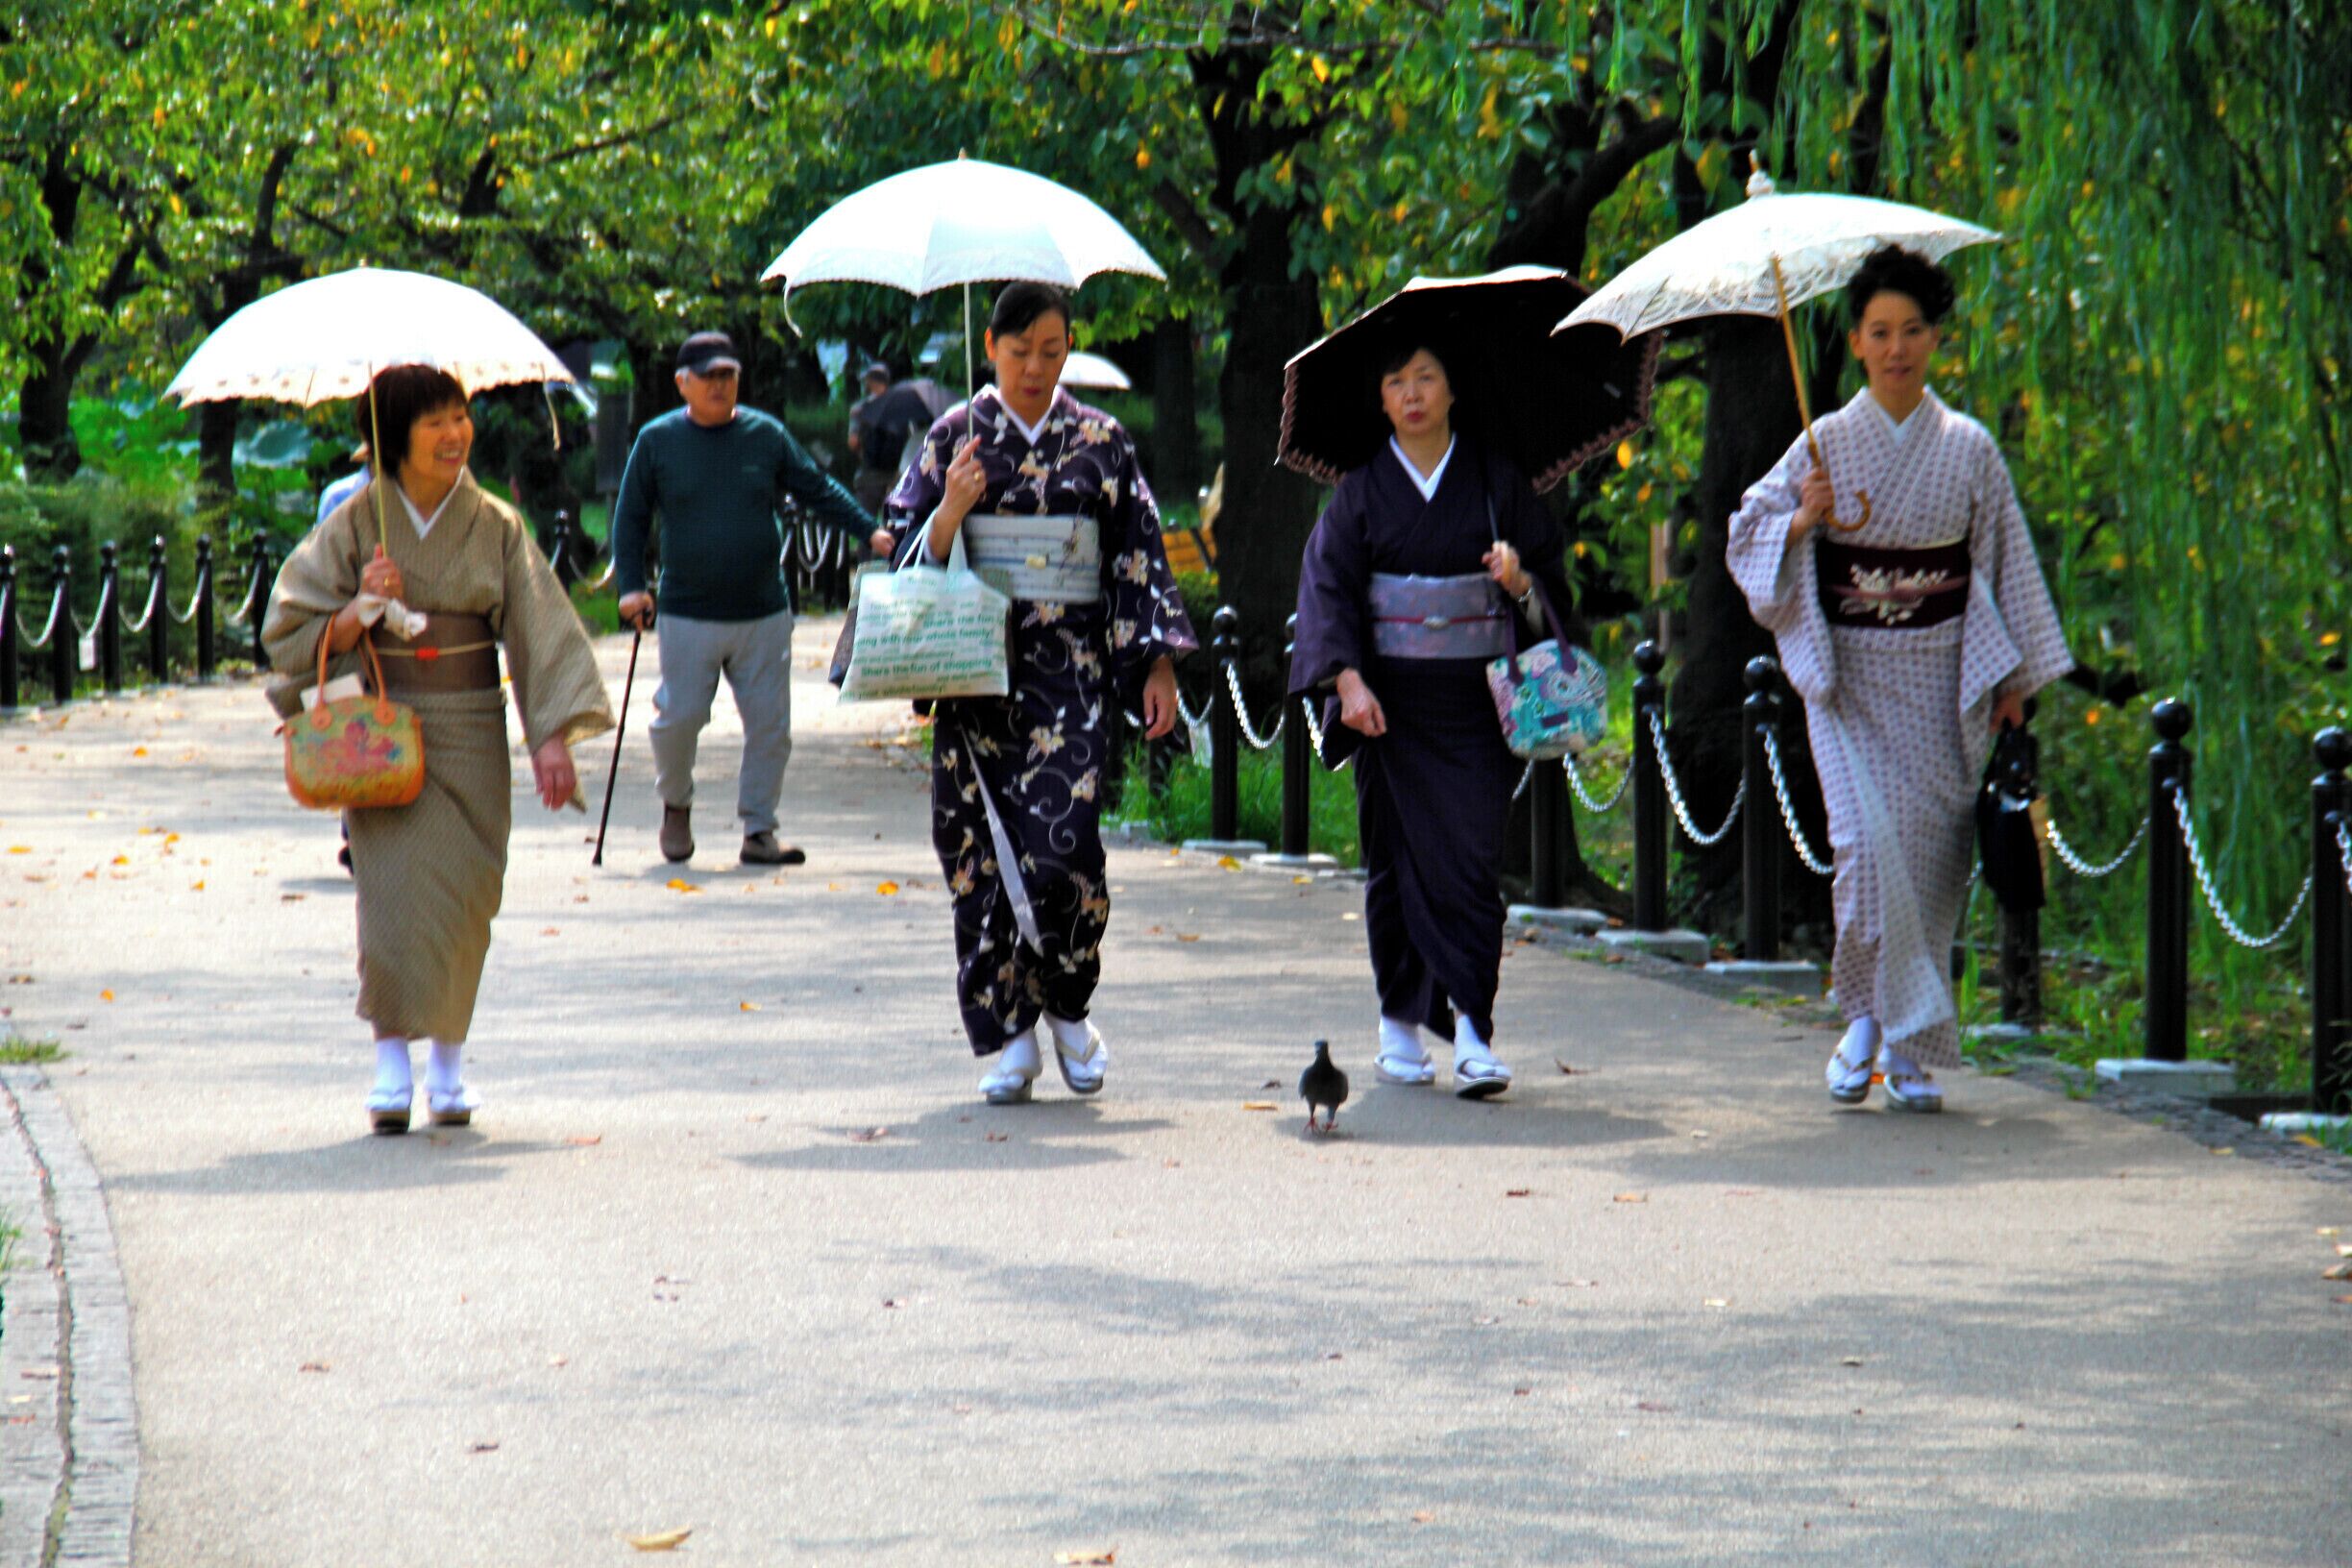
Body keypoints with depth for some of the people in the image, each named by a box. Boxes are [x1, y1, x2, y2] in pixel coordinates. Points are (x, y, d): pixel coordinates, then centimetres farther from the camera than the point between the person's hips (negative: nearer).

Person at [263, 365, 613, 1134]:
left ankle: (450, 1066, 12)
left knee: (462, 894, -1)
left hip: (469, 732, 1)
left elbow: (541, 633, -1)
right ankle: (392, 1068, -10)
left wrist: (553, 737, -11)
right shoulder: (355, 524, -2)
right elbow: (290, 632, 0)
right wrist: (359, 612, -18)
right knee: (395, 889, -13)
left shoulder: (496, 527, 2)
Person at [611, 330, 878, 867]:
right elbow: (630, 517, 7)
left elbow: (819, 490, 13)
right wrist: (631, 586, -3)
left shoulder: (766, 434, 6)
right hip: (688, 616, -2)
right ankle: (676, 806, 24)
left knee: (770, 724, 0)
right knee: (679, 718, -3)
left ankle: (759, 829, 11)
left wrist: (869, 531, 2)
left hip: (764, 615, 2)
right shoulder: (657, 440, 2)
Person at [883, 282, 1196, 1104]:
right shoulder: (954, 437, 7)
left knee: (1061, 843, -13)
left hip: (1071, 667, -1)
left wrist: (1158, 663, 2)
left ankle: (1065, 1006, 8)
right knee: (983, 846, -3)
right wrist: (949, 513, -13)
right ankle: (1010, 1036, 5)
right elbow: (910, 553, 7)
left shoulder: (1101, 442, 8)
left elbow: (1139, 557, 9)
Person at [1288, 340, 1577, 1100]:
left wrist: (1519, 580, -14)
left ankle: (1472, 1030, -13)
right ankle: (1401, 1023, 14)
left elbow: (1551, 576, 9)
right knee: (1399, 859, 2)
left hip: (1476, 697, 0)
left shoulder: (1495, 479, 7)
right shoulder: (1361, 488, 5)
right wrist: (1348, 679, -13)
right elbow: (1329, 585, 0)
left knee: (1471, 858, -9)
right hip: (1391, 701, 0)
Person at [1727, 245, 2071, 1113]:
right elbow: (1750, 535, 5)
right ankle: (1873, 1014, 0)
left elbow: (2006, 561, 8)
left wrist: (2014, 676, 6)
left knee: (1933, 848, -1)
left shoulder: (1968, 448, 3)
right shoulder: (1826, 444, 1)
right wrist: (1803, 520, -15)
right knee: (1869, 839, -16)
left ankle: (1909, 1049, 9)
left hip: (1942, 679, 1)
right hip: (1849, 674, -1)